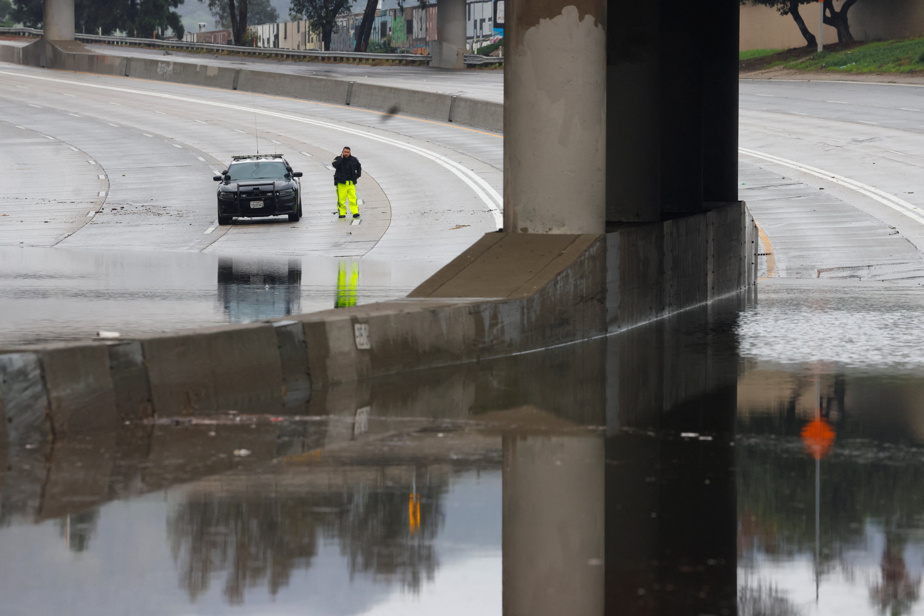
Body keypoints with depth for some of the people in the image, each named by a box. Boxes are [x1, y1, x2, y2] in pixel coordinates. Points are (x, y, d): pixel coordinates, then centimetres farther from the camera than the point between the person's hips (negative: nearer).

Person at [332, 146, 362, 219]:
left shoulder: (353, 160, 9)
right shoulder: (338, 159, 0)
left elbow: (359, 166, 28)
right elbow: (335, 165, -22)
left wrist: (358, 175, 18)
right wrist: (341, 158, -15)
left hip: (351, 183, 2)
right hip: (341, 183, -2)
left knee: (353, 198, -7)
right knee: (341, 198, -4)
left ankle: (355, 212, -7)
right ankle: (342, 213, 4)